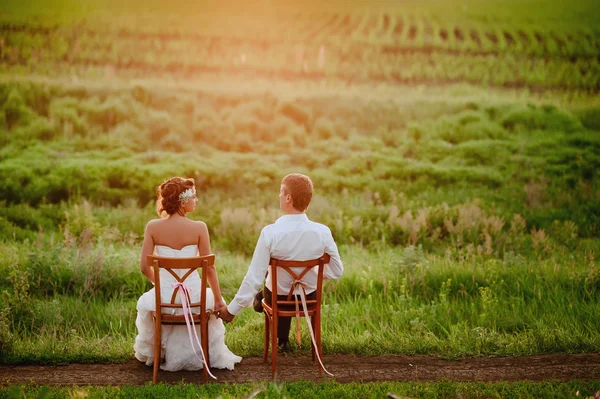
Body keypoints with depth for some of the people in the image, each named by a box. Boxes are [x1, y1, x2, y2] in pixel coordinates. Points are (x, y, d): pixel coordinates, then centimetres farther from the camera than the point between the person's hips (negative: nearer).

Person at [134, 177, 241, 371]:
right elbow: (208, 268, -9)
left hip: (163, 296, 1)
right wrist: (218, 300, 3)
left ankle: (151, 354, 57)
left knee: (145, 303, 39)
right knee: (213, 302, 36)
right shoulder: (199, 228, -13)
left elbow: (144, 267, -4)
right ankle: (212, 355, 53)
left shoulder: (153, 227, -8)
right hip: (193, 295, -1)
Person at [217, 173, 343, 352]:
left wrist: (232, 309, -14)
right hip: (309, 299, 2)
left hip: (277, 299, -2)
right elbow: (337, 271, -10)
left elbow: (254, 277, -25)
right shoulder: (322, 232, -21)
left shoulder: (270, 233, -28)